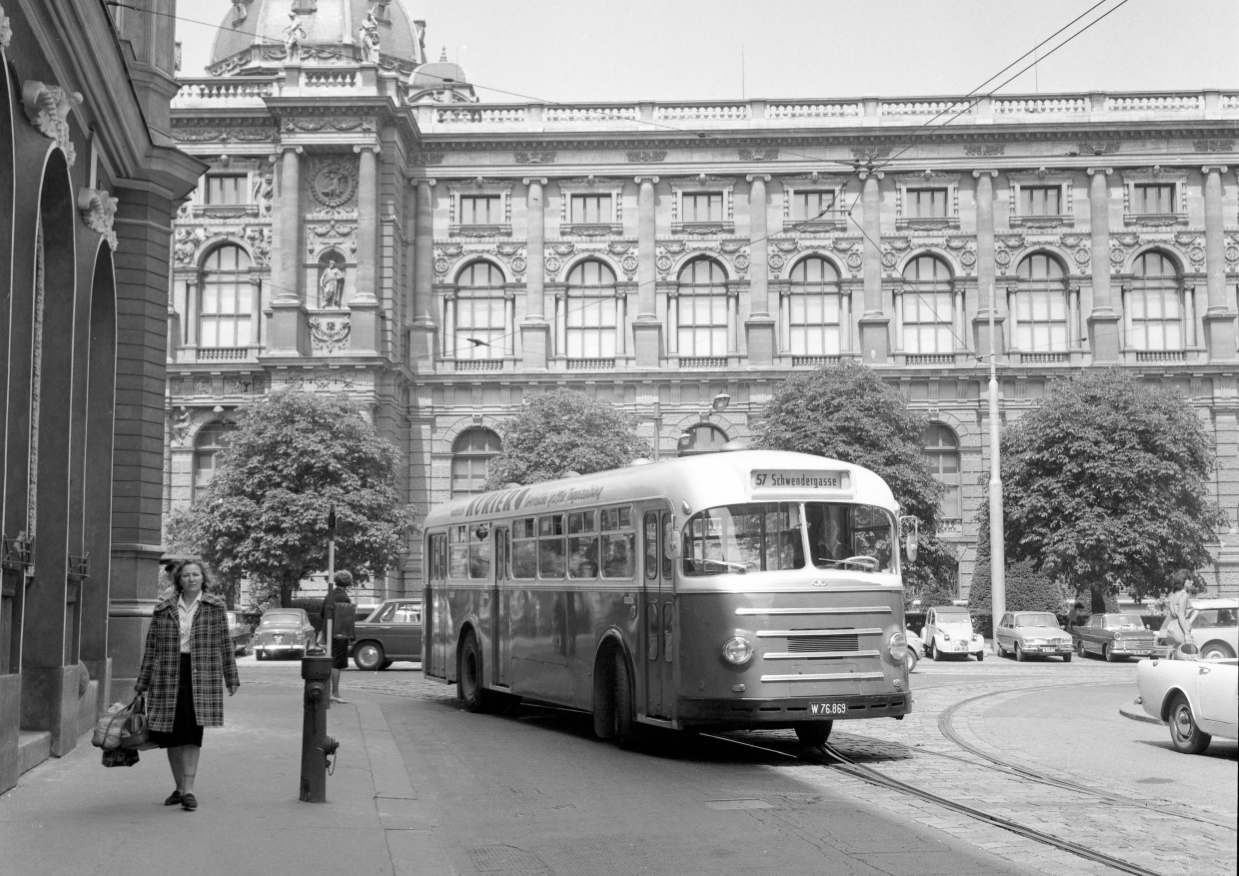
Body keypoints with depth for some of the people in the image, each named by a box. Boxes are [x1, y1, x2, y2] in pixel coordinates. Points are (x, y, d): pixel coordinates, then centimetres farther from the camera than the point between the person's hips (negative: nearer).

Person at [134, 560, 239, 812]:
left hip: (202, 678, -2)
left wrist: (231, 678, 6)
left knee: (192, 734, -7)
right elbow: (151, 647, 10)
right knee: (170, 734, 6)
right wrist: (142, 683, 9)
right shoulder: (163, 608, 7)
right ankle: (180, 787, 20)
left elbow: (225, 644, 8)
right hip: (167, 676, 2)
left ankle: (188, 789, -7)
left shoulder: (216, 607, 6)